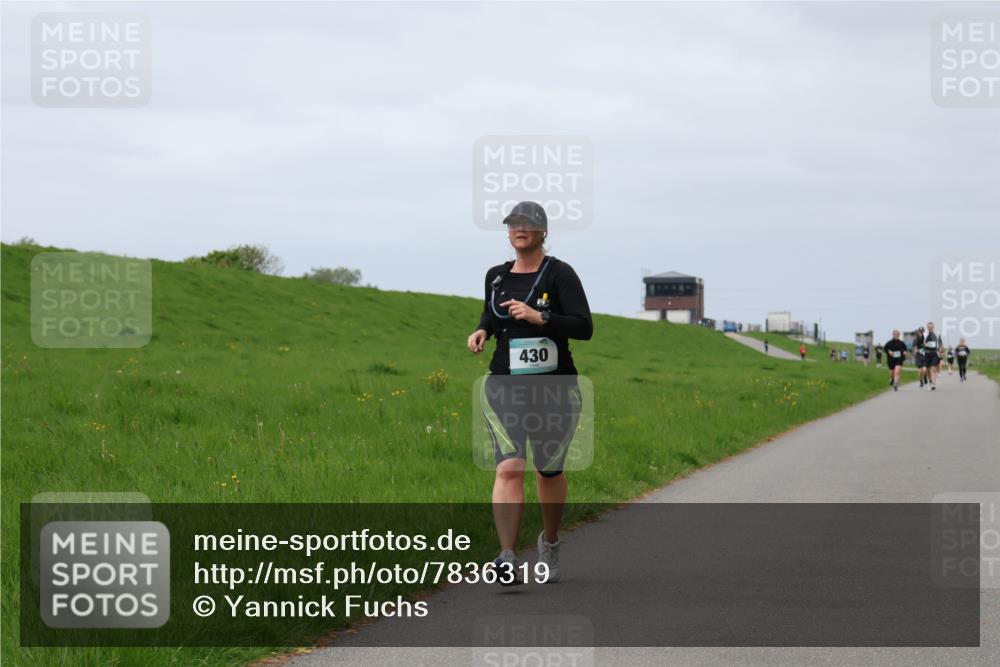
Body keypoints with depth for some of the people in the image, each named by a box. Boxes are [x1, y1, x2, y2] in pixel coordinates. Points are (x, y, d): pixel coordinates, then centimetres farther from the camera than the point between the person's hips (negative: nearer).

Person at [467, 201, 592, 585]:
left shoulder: (560, 274, -4)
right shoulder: (496, 276, 10)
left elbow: (584, 327, -13)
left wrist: (539, 317, -24)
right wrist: (482, 331, 8)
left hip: (554, 389, -2)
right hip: (504, 386, 2)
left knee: (549, 471, 12)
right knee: (508, 469, -16)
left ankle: (549, 543, 38)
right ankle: (508, 560, -24)